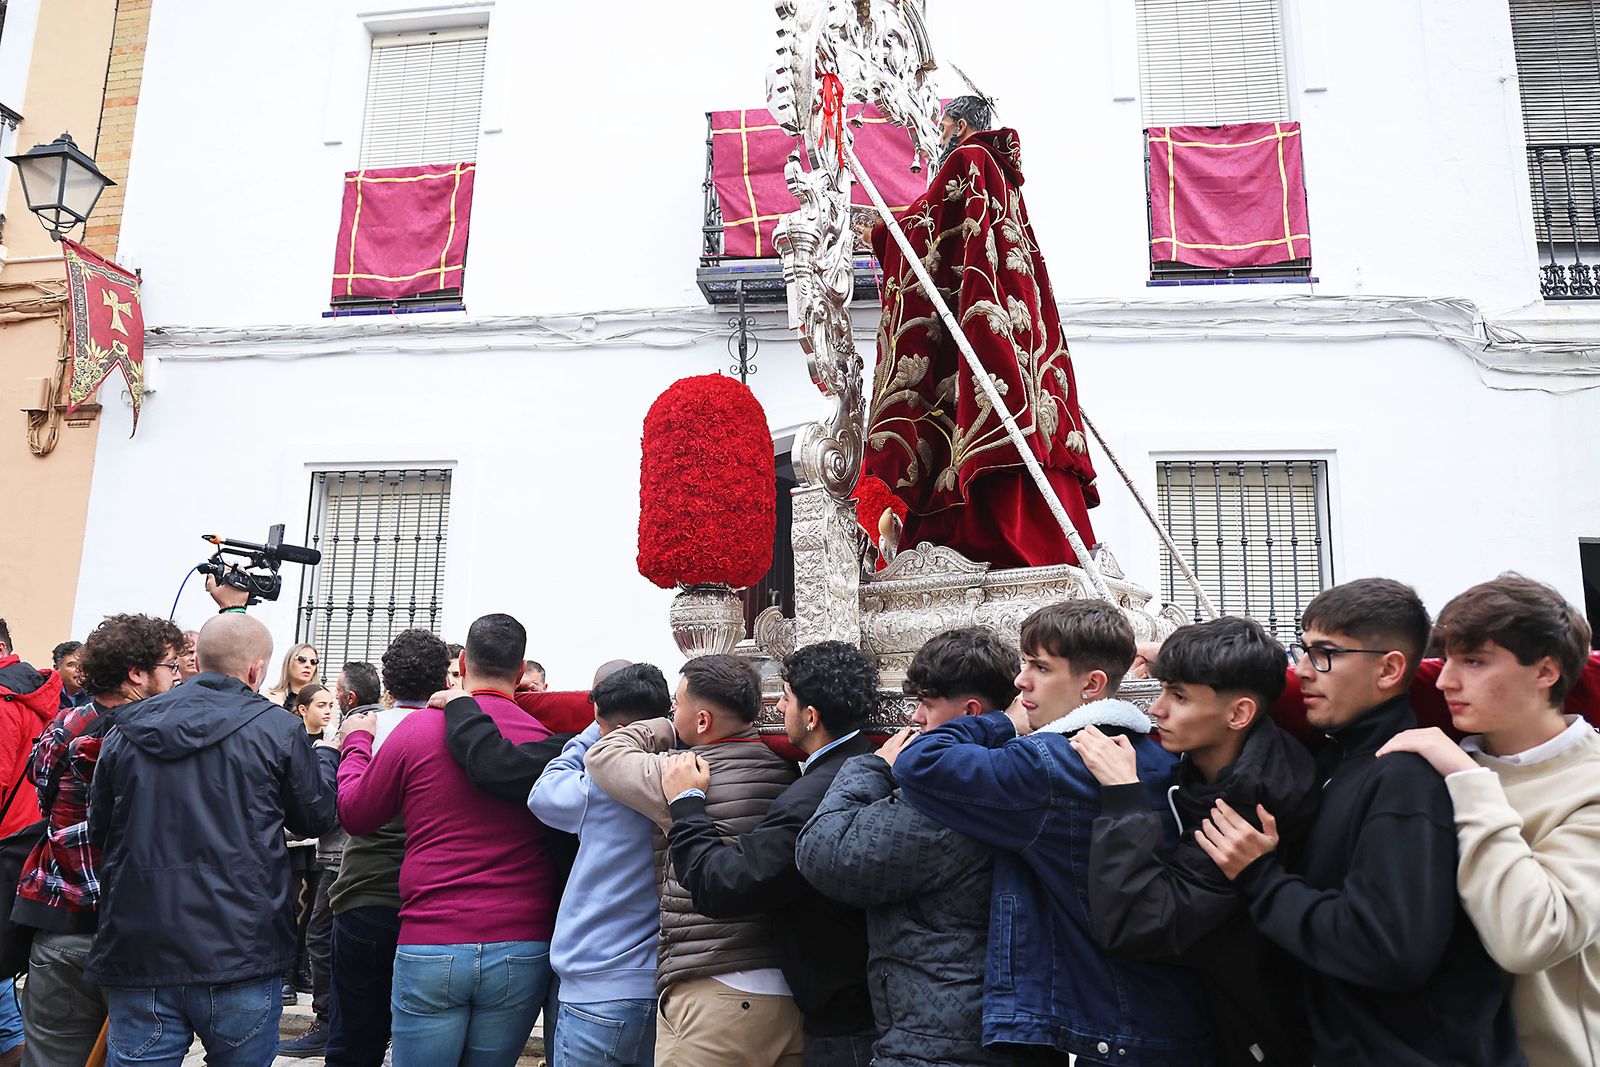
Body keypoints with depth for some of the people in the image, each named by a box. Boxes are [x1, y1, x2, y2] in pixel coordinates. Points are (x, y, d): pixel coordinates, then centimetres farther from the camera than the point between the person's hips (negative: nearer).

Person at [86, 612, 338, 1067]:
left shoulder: (126, 730, 5)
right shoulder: (277, 727, -6)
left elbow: (99, 831, 15)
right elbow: (317, 815, 6)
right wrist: (330, 755, 23)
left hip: (138, 956, 3)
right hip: (239, 957, -3)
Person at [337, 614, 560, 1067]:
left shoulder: (417, 728, -6)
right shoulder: (546, 739, -5)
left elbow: (354, 815, 8)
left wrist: (357, 742, 26)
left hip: (430, 949, -1)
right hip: (524, 951, 1)